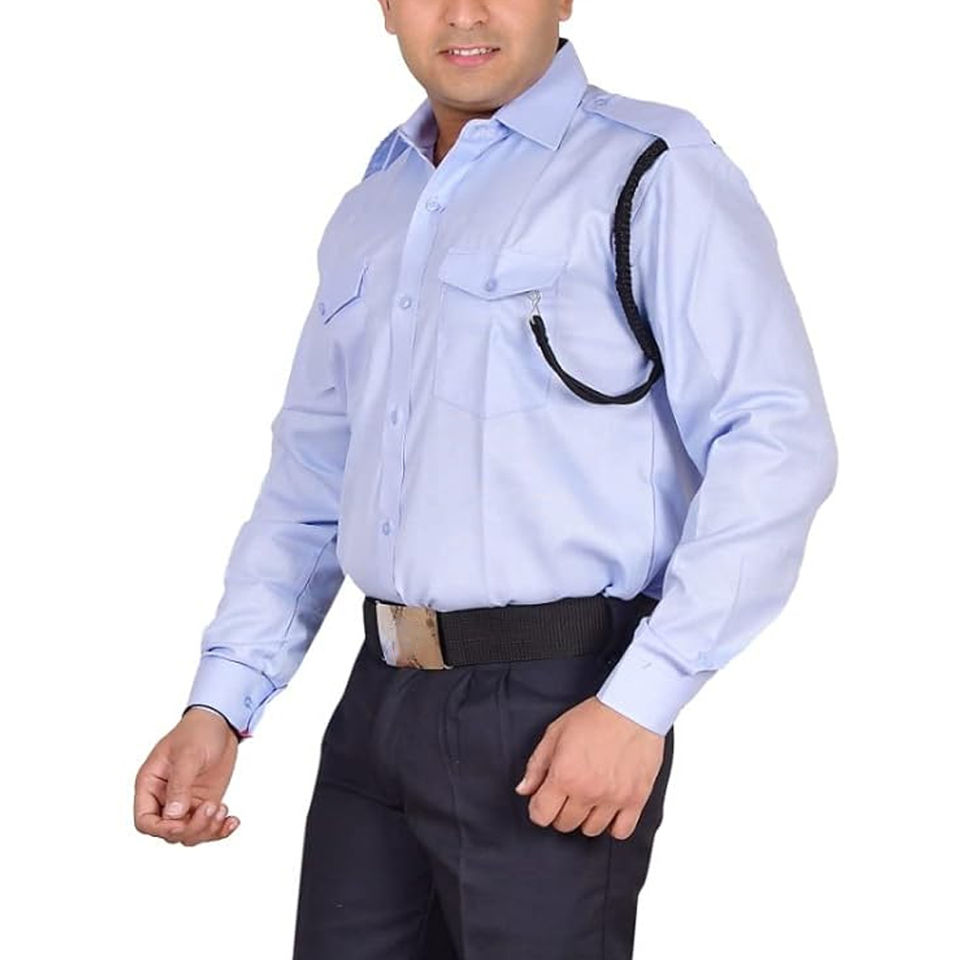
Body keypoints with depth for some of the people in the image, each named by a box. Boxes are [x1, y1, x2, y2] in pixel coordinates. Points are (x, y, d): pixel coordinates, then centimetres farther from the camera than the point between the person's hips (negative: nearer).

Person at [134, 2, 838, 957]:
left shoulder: (651, 173, -7)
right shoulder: (367, 214, 15)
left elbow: (776, 443, -14)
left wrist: (639, 704, -19)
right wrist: (219, 706, 6)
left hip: (554, 705, -6)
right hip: (381, 697, 6)